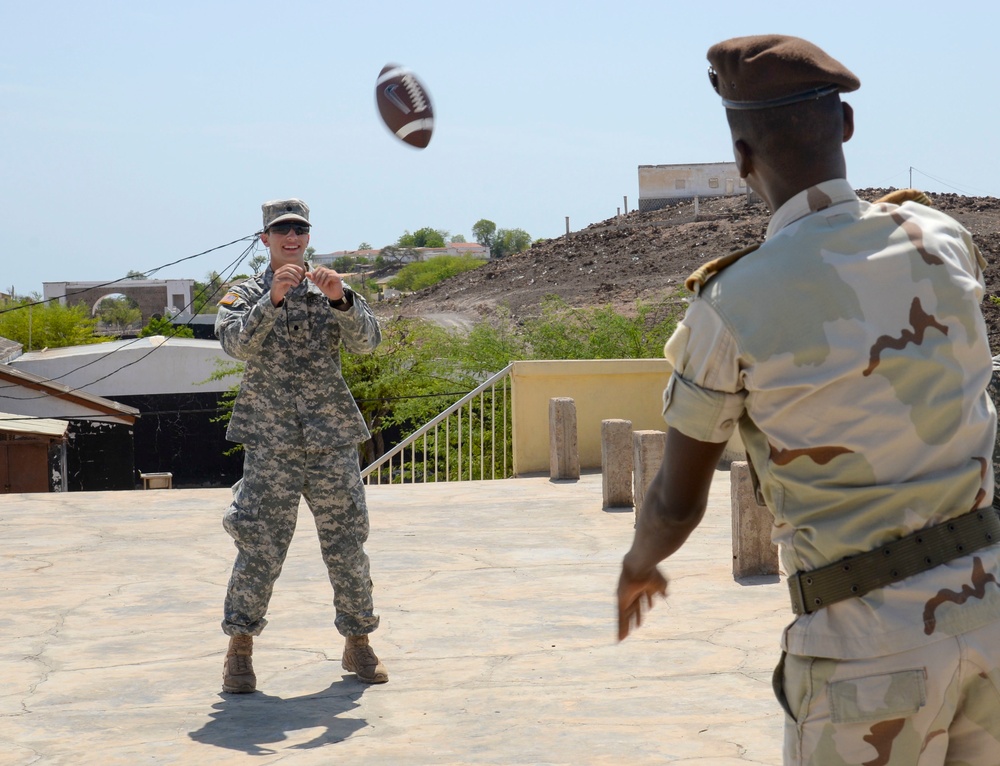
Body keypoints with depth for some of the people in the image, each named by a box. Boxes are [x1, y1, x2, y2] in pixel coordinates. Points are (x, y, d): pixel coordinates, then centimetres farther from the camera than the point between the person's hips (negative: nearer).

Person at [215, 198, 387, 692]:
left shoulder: (333, 292, 11)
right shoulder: (244, 296, 5)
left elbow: (367, 341, -6)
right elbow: (237, 344, -15)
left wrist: (340, 299, -23)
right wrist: (272, 299, -28)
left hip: (332, 438, 2)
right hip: (270, 442, -2)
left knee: (346, 545, 6)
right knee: (259, 549, -6)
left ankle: (358, 643, 18)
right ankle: (239, 650, 6)